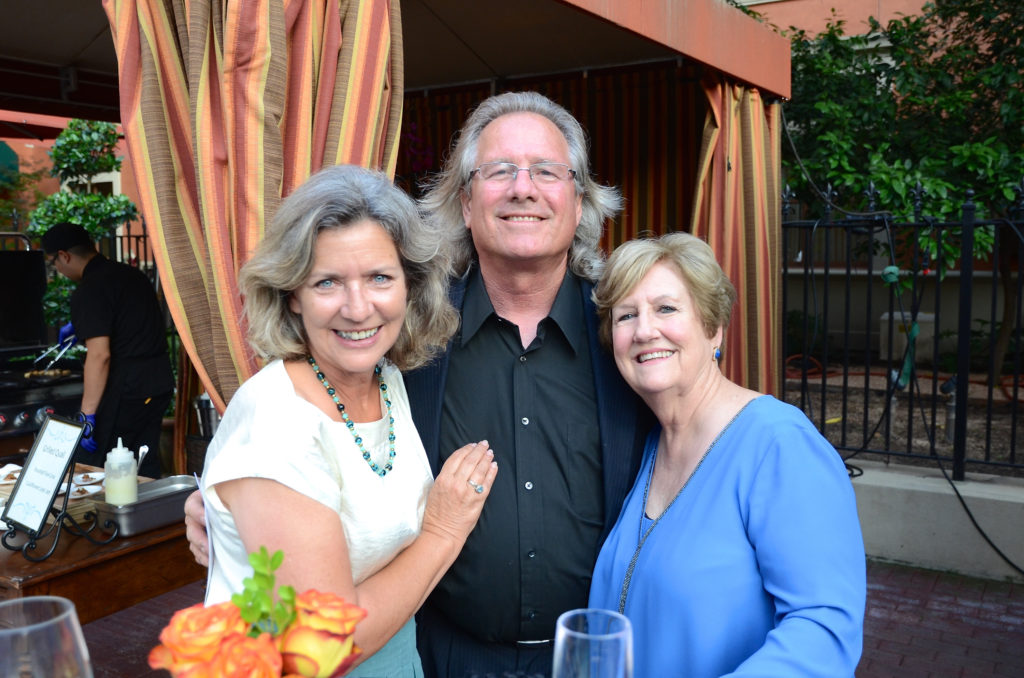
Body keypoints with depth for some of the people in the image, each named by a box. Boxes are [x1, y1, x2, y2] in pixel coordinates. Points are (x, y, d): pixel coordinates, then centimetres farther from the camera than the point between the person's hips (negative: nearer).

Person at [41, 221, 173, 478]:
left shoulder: (89, 291, -13)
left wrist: (87, 415, -20)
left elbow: (99, 355, -21)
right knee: (145, 469, 14)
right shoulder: (132, 274, 12)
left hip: (125, 391, -8)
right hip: (160, 384, 8)